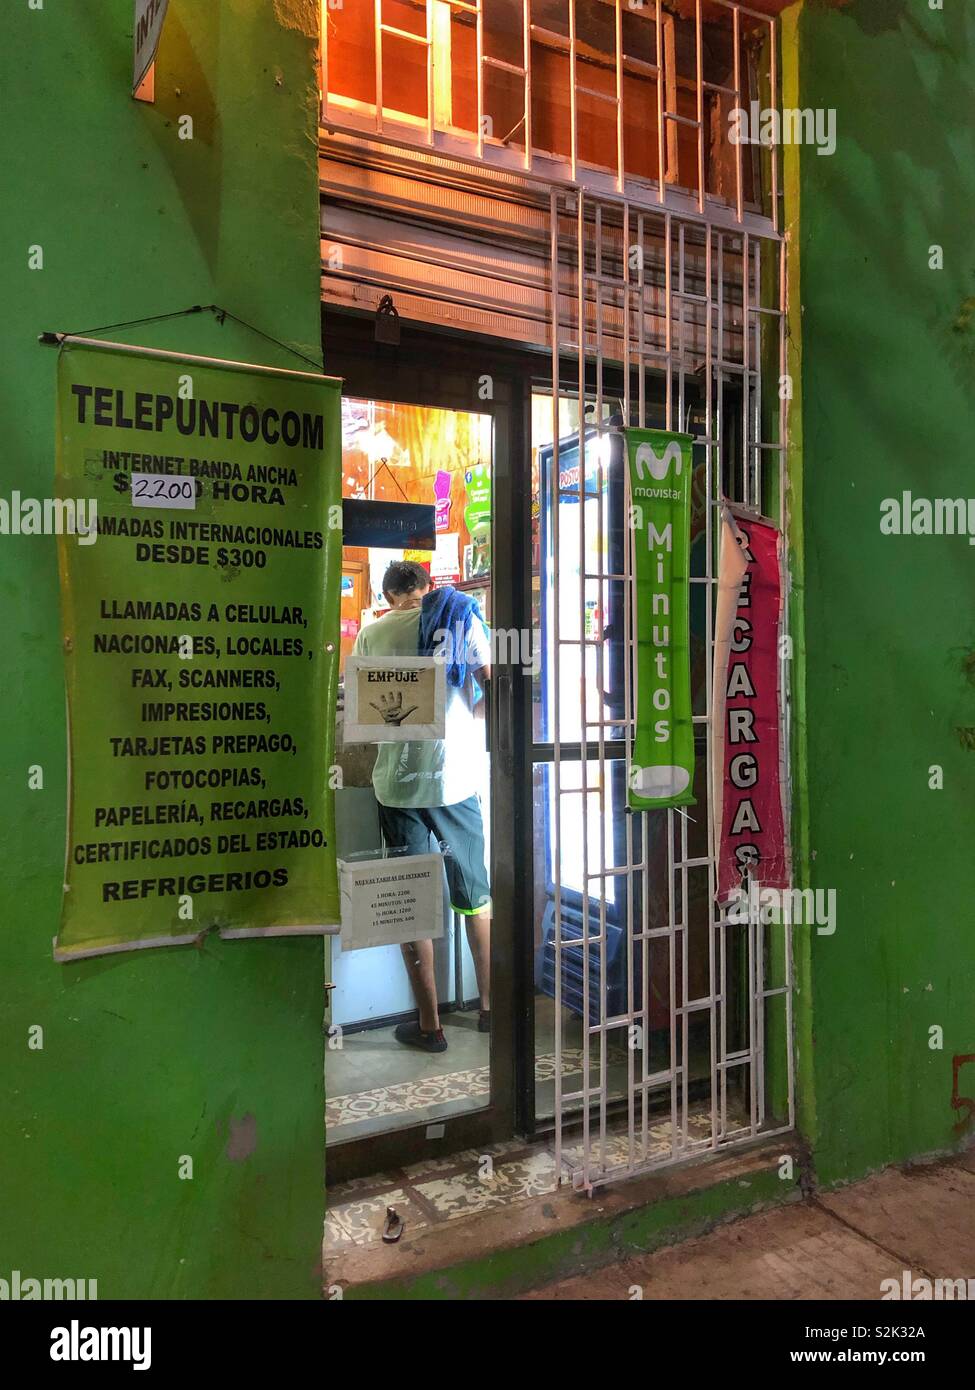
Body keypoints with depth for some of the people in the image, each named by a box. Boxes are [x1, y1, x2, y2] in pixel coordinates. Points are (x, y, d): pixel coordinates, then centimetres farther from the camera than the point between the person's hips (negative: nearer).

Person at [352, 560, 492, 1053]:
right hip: (456, 777, 1)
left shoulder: (372, 634, 3)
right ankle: (490, 1007, 28)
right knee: (475, 895, 16)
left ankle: (429, 1025, 15)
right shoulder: (461, 619, 3)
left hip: (397, 781, -1)